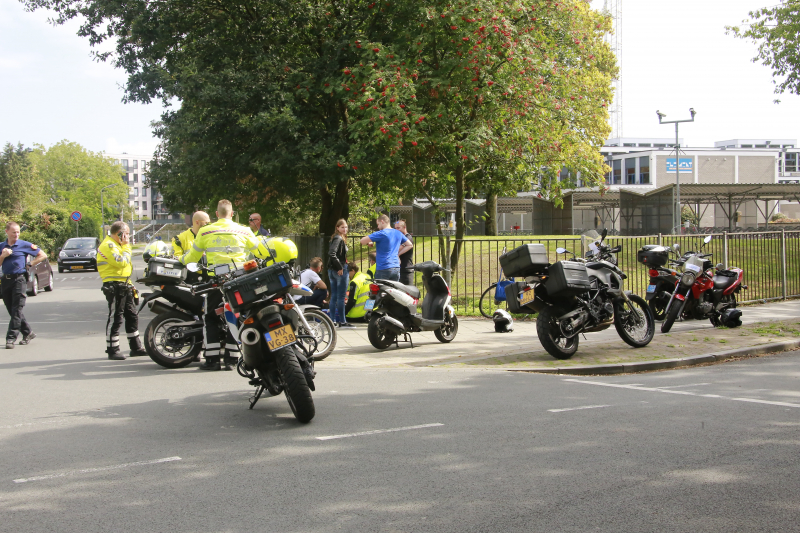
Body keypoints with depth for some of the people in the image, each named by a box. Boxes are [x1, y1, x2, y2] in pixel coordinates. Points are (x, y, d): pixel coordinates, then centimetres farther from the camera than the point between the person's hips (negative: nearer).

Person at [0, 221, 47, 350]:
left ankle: (11, 338, -11)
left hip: (19, 279, -5)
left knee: (16, 310, -8)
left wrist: (30, 264, -1)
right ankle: (28, 333, 23)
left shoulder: (25, 245, -1)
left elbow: (43, 255, 4)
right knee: (12, 311, 10)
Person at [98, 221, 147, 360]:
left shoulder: (116, 245, 20)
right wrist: (126, 246, -14)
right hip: (114, 287, -10)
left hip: (124, 286, 10)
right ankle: (112, 350, -1)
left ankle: (136, 347, 20)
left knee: (132, 316, 13)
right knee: (115, 318, -7)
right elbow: (121, 262, -25)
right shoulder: (108, 246, -14)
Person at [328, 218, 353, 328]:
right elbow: (332, 253, -25)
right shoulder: (338, 239, -14)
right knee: (341, 297, -4)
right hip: (340, 270, -10)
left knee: (333, 297, 10)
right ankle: (342, 321, 0)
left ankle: (332, 321, 13)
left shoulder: (336, 238, 15)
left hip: (332, 270, 10)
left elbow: (331, 253, 17)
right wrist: (339, 267, -20)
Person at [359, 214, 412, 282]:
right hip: (396, 269, 7)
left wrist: (368, 243, 11)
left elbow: (362, 241, -12)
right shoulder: (398, 233, 11)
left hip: (383, 269, -7)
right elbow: (410, 245, 22)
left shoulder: (381, 234, -10)